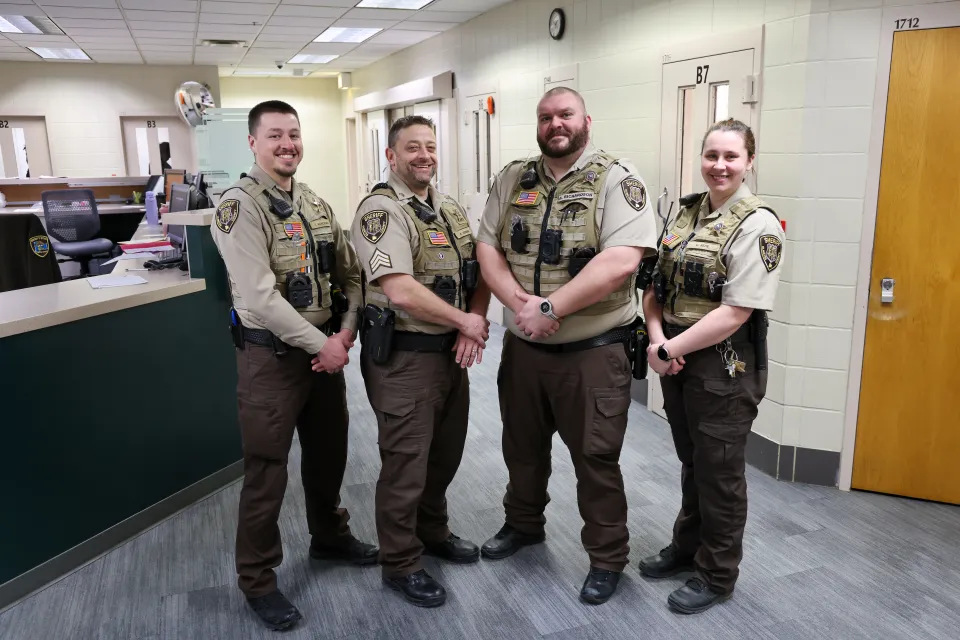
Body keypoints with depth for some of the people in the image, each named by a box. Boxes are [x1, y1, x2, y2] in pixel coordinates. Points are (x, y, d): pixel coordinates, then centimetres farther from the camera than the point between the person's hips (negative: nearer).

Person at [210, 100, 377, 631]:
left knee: (328, 451, 21)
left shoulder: (315, 204, 9)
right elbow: (258, 295, -22)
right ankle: (257, 578, 24)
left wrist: (346, 332, -7)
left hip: (326, 347, 7)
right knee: (266, 469, 5)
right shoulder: (240, 205, -14)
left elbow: (349, 271, 8)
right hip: (271, 354, -7)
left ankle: (329, 535, 44)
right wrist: (320, 344, -19)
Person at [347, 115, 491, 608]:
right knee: (405, 464, 5)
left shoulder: (451, 210, 11)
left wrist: (475, 323, -7)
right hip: (403, 356, -8)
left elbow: (479, 272, 11)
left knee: (445, 453, 21)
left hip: (452, 351, 8)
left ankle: (432, 532, 43)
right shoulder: (382, 209, -15)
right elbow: (401, 291, -26)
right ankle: (400, 563, 25)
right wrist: (465, 321, -15)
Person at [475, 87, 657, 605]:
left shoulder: (616, 180, -10)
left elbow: (620, 262, -22)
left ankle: (607, 558, 27)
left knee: (595, 457, 7)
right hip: (522, 346, 5)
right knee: (522, 446, 22)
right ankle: (523, 524, 46)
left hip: (592, 350, -5)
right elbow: (487, 248, 1)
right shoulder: (512, 180, 6)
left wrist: (550, 308, -23)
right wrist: (519, 302, -16)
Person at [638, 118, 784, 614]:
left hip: (725, 369, -6)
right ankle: (687, 547, 41)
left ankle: (717, 574, 28)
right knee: (691, 462, 21)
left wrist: (668, 350, -17)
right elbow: (655, 286, 7)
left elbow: (735, 312, -20)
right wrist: (657, 339, -9)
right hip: (676, 362, 6)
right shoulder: (685, 212, 7)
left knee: (719, 472, 9)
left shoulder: (758, 225, -13)